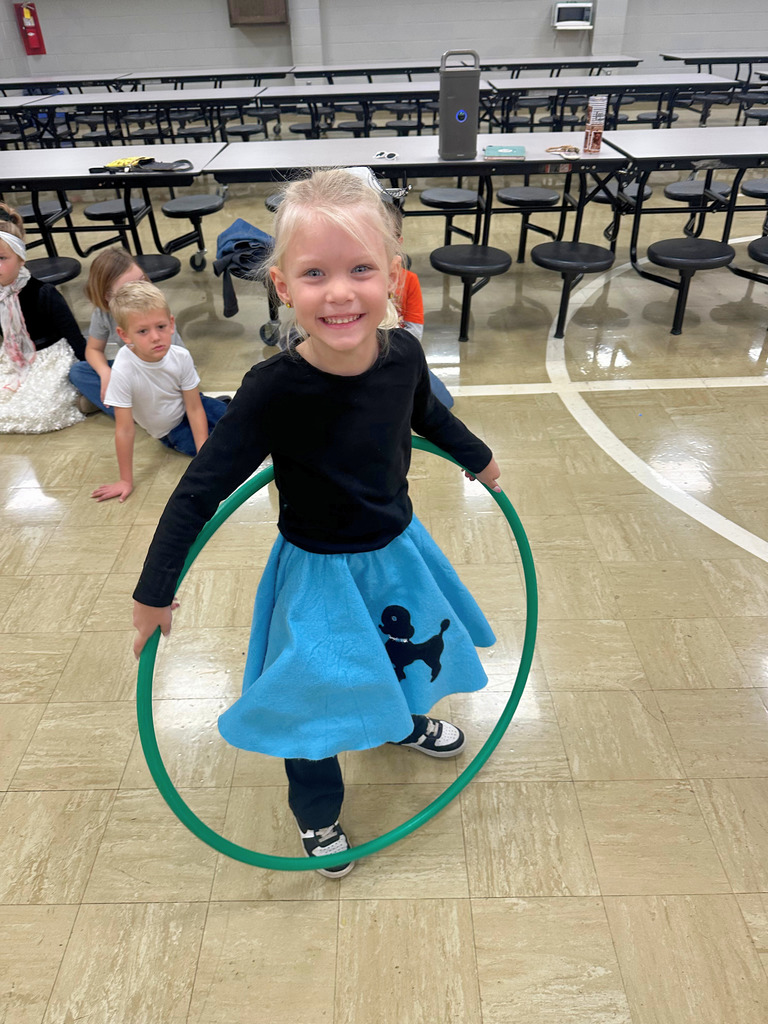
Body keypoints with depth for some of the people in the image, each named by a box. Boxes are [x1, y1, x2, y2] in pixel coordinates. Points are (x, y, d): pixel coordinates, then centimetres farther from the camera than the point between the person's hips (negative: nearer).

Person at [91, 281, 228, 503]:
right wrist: (126, 480, -20)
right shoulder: (123, 372, -33)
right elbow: (125, 429, -27)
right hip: (170, 430, -3)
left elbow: (194, 408, -16)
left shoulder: (181, 357, -25)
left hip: (188, 410, 3)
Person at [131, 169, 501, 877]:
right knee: (314, 701, 12)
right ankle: (317, 815, 44)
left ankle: (405, 722, 65)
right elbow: (202, 490, -22)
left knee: (414, 650, 29)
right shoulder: (274, 391, -31)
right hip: (318, 576, -4)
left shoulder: (403, 353, -17)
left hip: (395, 552, 5)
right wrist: (155, 591, -16)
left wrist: (478, 457, 23)